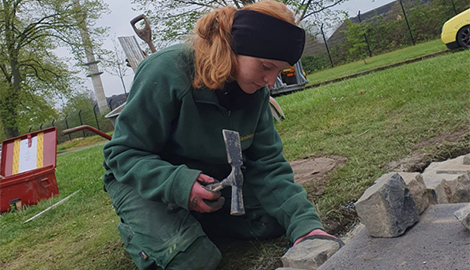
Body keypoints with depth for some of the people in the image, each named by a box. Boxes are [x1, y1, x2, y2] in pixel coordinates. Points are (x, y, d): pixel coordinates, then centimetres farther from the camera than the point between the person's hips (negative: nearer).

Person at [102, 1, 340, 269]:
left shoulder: (256, 90, -10)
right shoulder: (167, 72, -28)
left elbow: (267, 164, -11)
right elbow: (123, 153, -23)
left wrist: (305, 223, -24)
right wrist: (177, 184, -40)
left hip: (209, 178, 6)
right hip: (146, 180, -5)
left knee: (275, 219, -6)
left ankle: (193, 219, 12)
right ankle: (137, 227, 6)